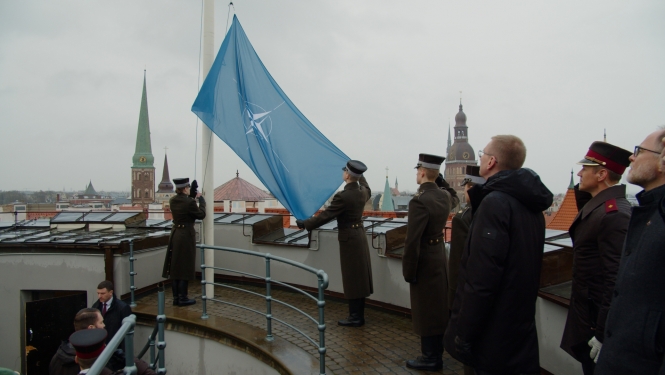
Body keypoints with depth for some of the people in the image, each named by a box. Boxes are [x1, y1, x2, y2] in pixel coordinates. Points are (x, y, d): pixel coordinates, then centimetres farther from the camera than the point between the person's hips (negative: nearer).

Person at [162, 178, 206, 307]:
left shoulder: (172, 200, 2)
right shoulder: (189, 202, -19)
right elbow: (201, 215, -6)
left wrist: (193, 192, 16)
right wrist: (202, 202, 6)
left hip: (175, 234, 7)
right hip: (186, 235, -7)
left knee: (175, 267, 11)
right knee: (185, 267, 1)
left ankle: (176, 297, 18)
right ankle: (182, 298, 7)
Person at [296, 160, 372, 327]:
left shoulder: (342, 196, -22)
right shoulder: (363, 192, 2)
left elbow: (325, 216, -17)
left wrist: (305, 224, -5)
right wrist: (359, 175, 44)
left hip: (349, 238, -8)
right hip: (360, 235, 8)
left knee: (352, 278, -1)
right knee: (359, 277, 13)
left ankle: (355, 317, 6)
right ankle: (358, 314, 22)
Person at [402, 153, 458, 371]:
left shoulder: (419, 200, -23)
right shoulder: (445, 196, 2)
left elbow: (413, 240, -24)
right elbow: (454, 199, 31)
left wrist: (408, 271, -15)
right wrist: (442, 181, 17)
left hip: (425, 260, -9)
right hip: (439, 255, 9)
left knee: (426, 310, 2)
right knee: (438, 307, 18)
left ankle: (431, 358, 13)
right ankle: (436, 352, 32)